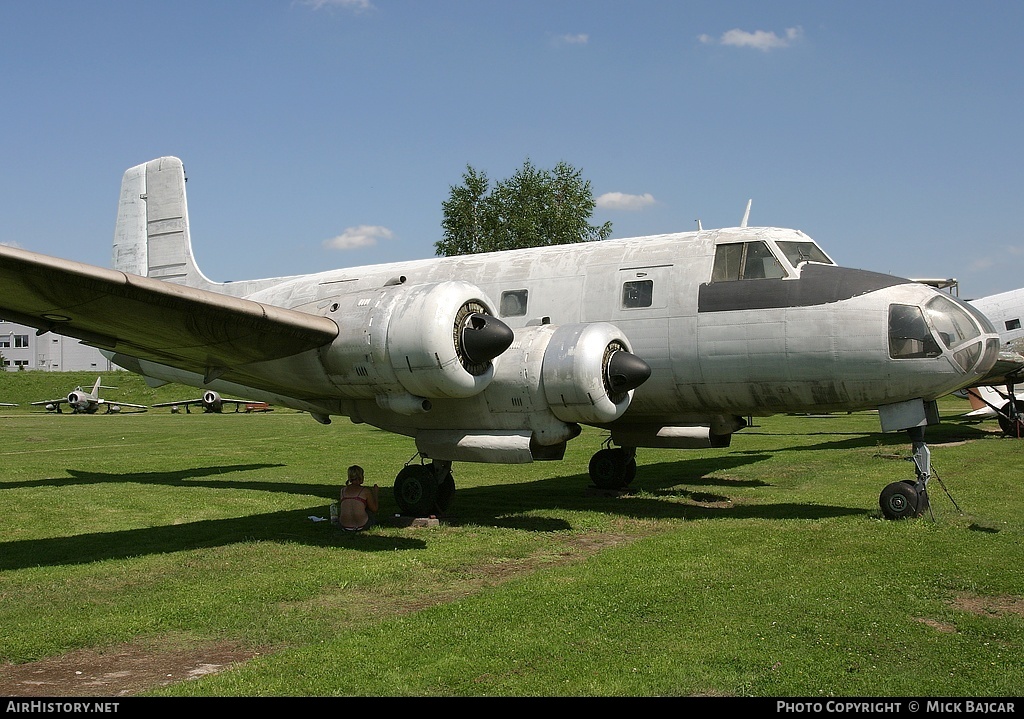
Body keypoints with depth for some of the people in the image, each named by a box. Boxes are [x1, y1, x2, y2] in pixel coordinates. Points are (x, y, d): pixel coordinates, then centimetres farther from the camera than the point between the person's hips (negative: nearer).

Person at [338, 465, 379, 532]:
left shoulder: (343, 490, 8)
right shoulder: (365, 491, -3)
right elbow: (374, 509, 7)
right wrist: (375, 493, 22)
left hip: (344, 526, 3)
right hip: (362, 526, -3)